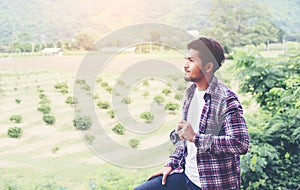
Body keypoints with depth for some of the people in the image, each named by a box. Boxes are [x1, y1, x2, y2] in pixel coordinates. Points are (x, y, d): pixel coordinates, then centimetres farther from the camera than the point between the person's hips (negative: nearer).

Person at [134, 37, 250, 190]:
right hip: (185, 176, 8)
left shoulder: (226, 100, -20)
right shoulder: (191, 92, 7)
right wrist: (171, 164, 11)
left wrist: (196, 138, -29)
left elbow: (242, 144, -29)